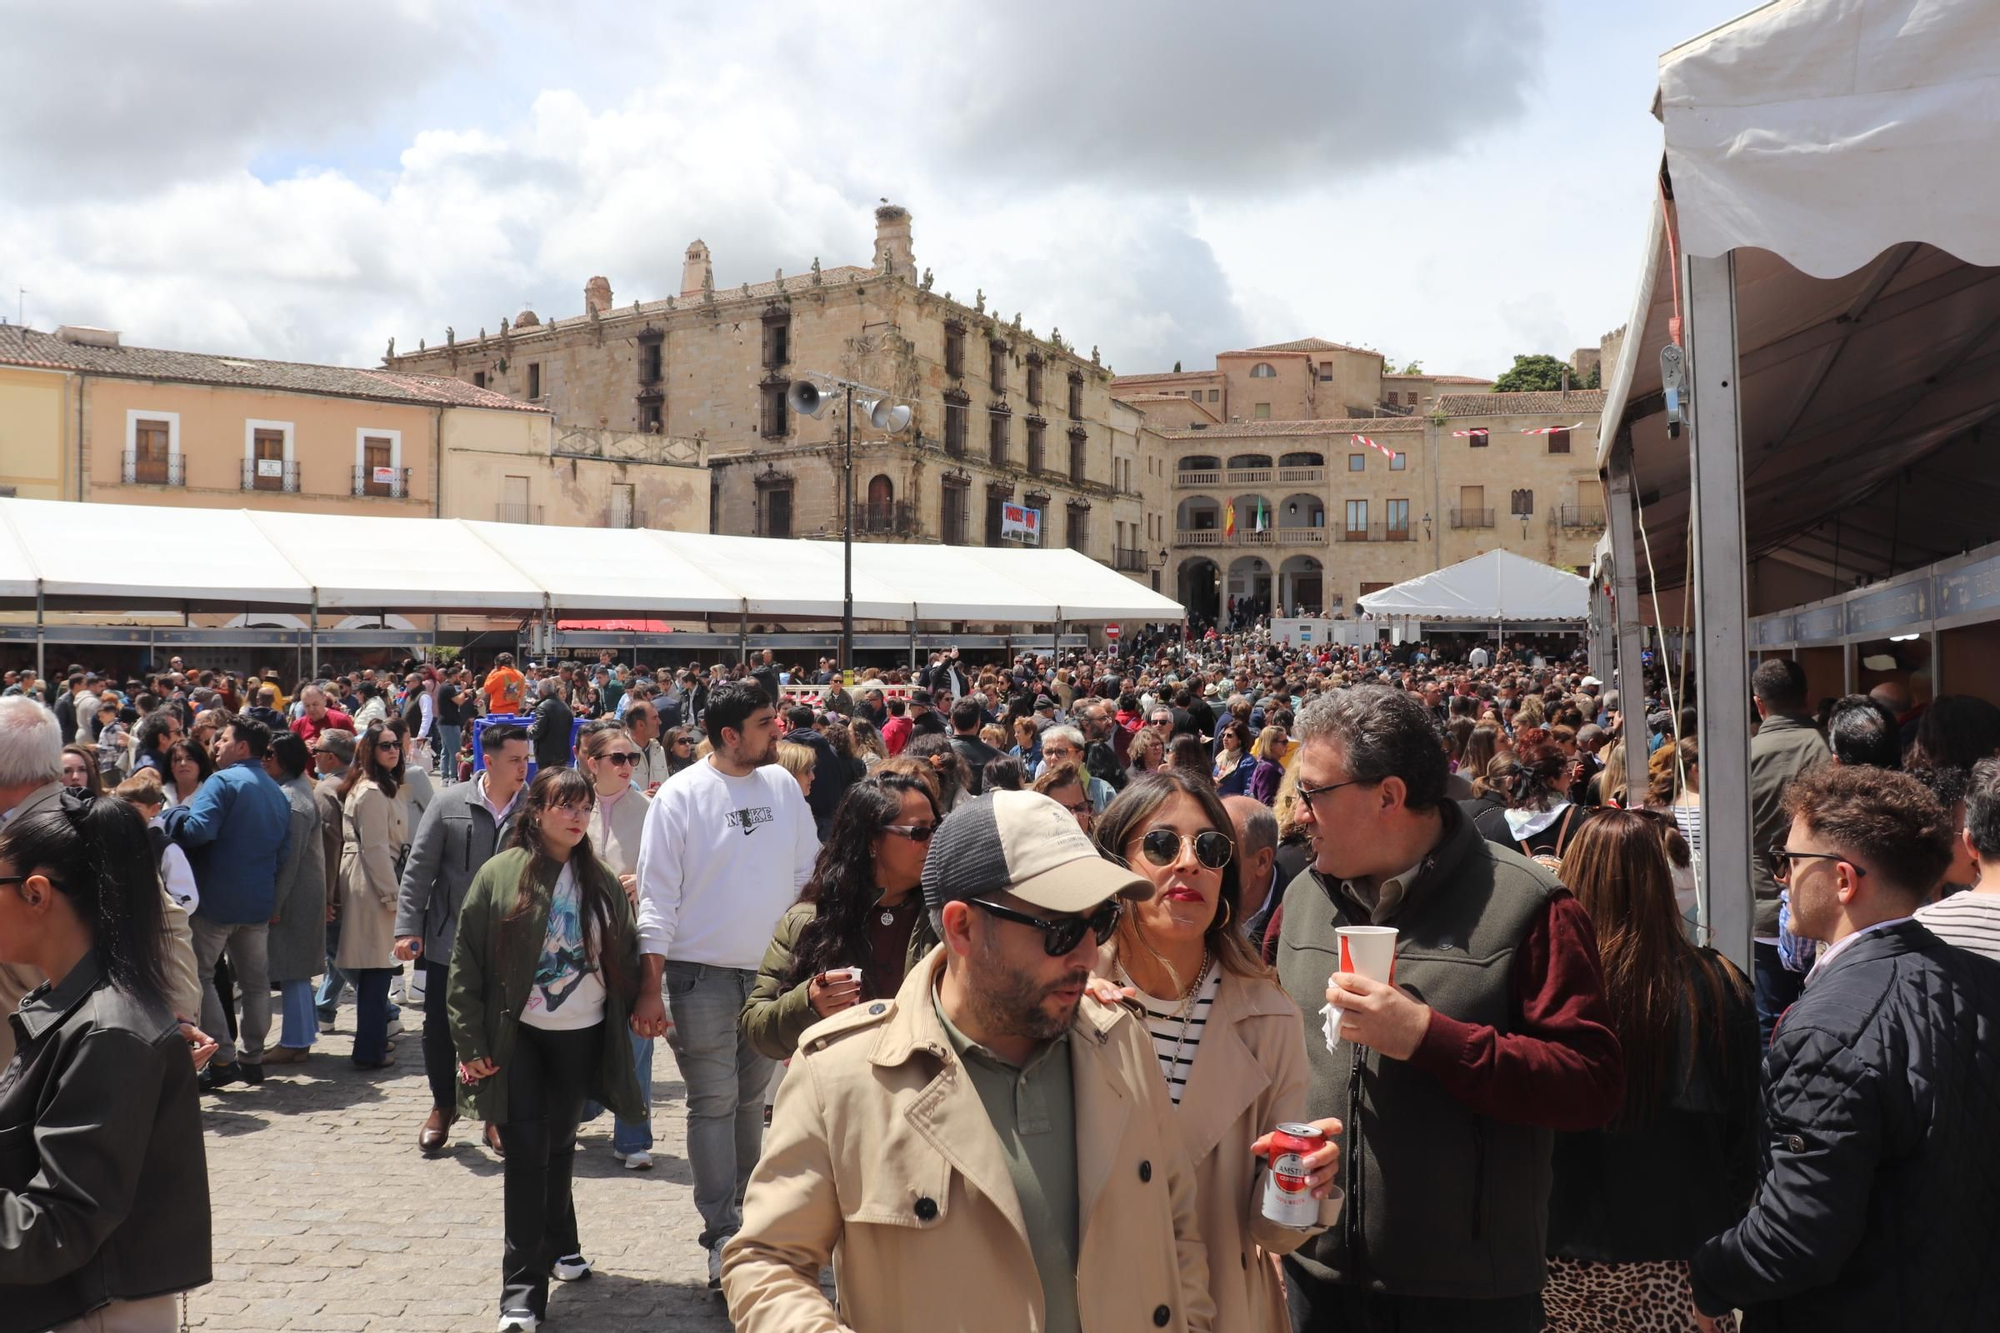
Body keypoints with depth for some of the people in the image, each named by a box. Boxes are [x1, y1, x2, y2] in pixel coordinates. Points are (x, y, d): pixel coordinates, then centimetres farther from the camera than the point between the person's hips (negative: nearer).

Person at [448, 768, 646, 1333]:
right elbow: (466, 962, -6)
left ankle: (558, 1245, 38)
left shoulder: (601, 881, 3)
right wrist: (471, 1042, -9)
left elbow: (625, 955, 8)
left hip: (583, 1036, 3)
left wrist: (637, 1012, 1)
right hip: (519, 1036, -3)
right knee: (526, 1153, -5)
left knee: (560, 1144, 17)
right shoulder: (499, 875, -7)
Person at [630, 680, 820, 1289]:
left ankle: (744, 1206, 32)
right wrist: (650, 987, -13)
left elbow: (807, 872, 11)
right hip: (703, 973, -4)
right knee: (713, 1103, 0)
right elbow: (657, 897, -10)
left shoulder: (783, 785, 3)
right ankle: (723, 1235, 8)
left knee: (752, 1096, 15)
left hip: (769, 970, 4)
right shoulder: (681, 795, -10)